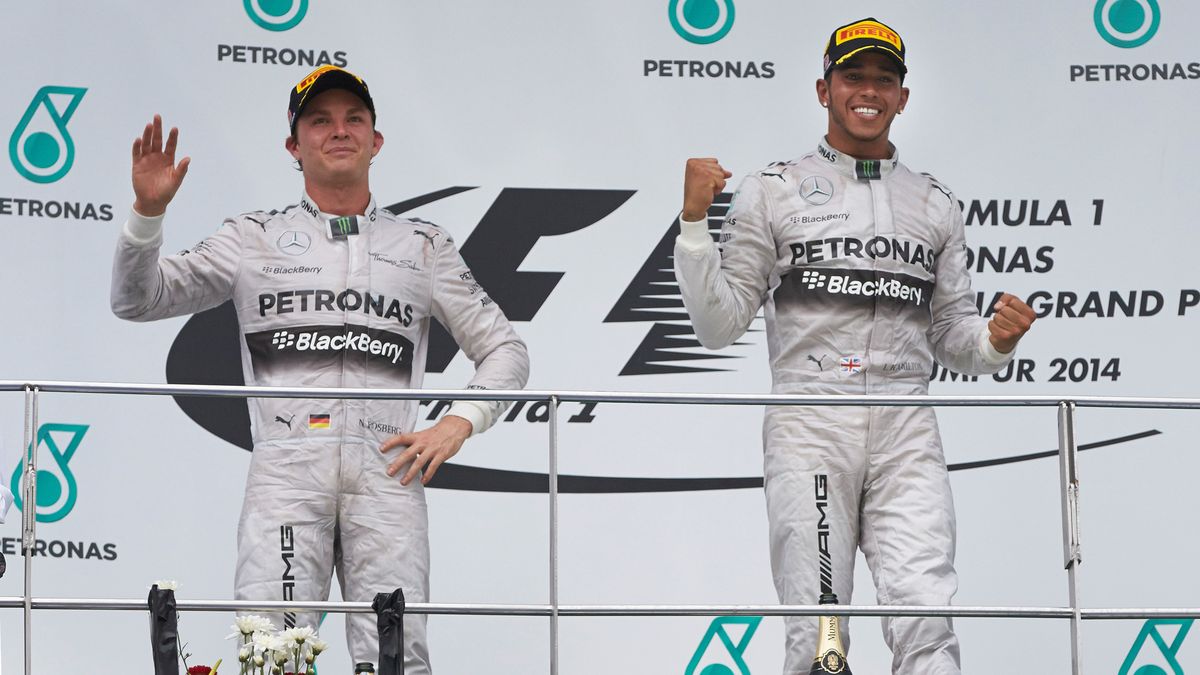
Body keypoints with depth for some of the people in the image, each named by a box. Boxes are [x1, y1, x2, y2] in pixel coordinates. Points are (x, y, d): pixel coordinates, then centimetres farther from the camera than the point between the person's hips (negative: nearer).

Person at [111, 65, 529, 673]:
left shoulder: (423, 245, 19)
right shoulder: (253, 239, 17)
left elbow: (505, 351, 20)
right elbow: (137, 300, 11)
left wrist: (458, 424, 3)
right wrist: (147, 212, -5)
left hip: (385, 468, 1)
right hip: (286, 460, -1)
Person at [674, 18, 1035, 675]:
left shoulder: (935, 203, 18)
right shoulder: (773, 190, 9)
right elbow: (719, 326, 4)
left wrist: (994, 340, -2)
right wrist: (694, 223, -8)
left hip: (906, 432, 2)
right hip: (808, 426, -2)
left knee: (925, 619, -14)